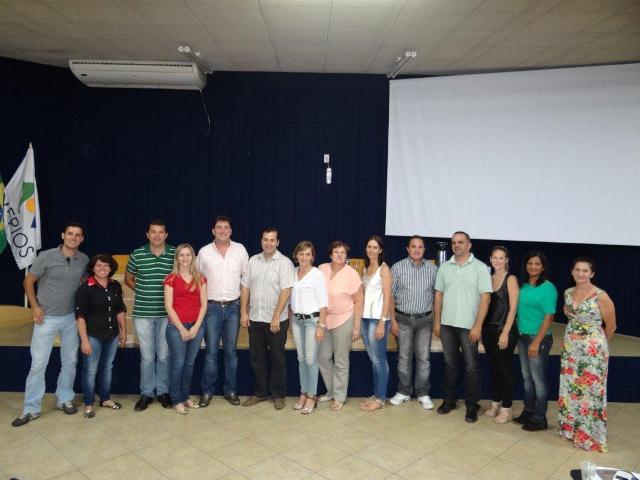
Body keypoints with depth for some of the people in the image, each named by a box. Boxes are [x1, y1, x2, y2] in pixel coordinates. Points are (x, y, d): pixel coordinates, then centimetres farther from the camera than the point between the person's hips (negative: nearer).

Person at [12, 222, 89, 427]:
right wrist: (34, 306, -8)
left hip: (71, 317, 3)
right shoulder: (46, 257, -12)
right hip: (47, 318, -3)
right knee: (38, 363, 1)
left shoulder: (84, 260, -4)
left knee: (70, 360, 12)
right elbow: (28, 282, -2)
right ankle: (31, 409, 13)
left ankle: (65, 399, 29)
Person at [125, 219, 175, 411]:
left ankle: (163, 391, 24)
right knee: (147, 356, 7)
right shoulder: (137, 255, 0)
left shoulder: (175, 254, -2)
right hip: (143, 313, 0)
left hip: (167, 313, 0)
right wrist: (143, 291, 2)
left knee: (164, 355, 9)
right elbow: (128, 279, 14)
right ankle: (146, 393, 22)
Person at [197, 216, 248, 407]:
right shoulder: (204, 252, 2)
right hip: (212, 307, -1)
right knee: (211, 351, 1)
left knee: (231, 351, 8)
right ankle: (207, 391, 15)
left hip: (233, 306, 1)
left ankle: (231, 390, 19)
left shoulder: (240, 250, 3)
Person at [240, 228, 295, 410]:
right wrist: (243, 312, 2)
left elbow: (286, 291, -14)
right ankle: (260, 392, 28)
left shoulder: (284, 263, -9)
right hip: (254, 318, 5)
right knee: (257, 357, 13)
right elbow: (245, 287, 8)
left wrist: (276, 317, -18)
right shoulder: (253, 261, 7)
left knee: (277, 358, 7)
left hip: (276, 320, -4)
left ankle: (278, 394, 21)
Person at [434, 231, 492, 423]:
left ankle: (472, 405, 16)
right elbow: (439, 295, 9)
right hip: (447, 324, 3)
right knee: (450, 363, 13)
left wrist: (478, 326, -13)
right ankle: (449, 399, 26)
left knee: (471, 367, 4)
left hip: (469, 326, -3)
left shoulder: (480, 268, -5)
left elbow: (485, 298, -8)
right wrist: (437, 321, 5)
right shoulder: (444, 267, 6)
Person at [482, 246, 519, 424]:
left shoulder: (511, 279, -7)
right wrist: (481, 329, 8)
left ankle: (506, 409, 14)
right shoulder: (488, 278, 9)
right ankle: (495, 404, 25)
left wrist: (505, 333, -16)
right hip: (488, 329, 5)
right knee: (493, 368, 13)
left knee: (505, 369, 3)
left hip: (504, 330, -5)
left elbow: (513, 308, -12)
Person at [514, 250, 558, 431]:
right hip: (522, 336, 7)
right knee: (526, 377, 15)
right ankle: (528, 412, 28)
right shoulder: (523, 286, 7)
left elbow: (549, 317, -15)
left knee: (538, 379, 3)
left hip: (538, 338, -7)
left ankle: (539, 419, 16)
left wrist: (536, 342, -18)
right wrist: (519, 334, 5)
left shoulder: (548, 288, -12)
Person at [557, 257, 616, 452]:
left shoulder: (601, 296, -16)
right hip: (570, 347, 6)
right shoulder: (568, 292, 1)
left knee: (590, 391, 3)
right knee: (569, 388, 13)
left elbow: (611, 326, -4)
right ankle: (570, 428, 30)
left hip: (593, 350, -6)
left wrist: (598, 342, 10)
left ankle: (590, 435, 19)